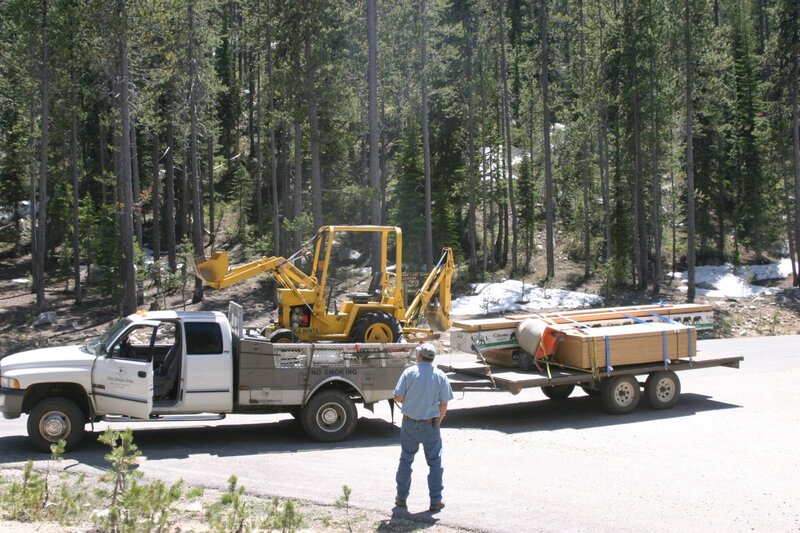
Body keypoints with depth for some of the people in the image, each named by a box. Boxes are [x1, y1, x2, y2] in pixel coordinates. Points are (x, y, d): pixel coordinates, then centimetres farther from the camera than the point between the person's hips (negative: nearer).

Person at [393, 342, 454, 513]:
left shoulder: (410, 372, -8)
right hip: (431, 425, 0)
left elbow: (398, 397, -9)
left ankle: (401, 498, 20)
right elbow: (444, 403, -3)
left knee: (405, 460, 13)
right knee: (435, 463, 9)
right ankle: (435, 501, 9)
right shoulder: (440, 376, -5)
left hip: (410, 423, 0)